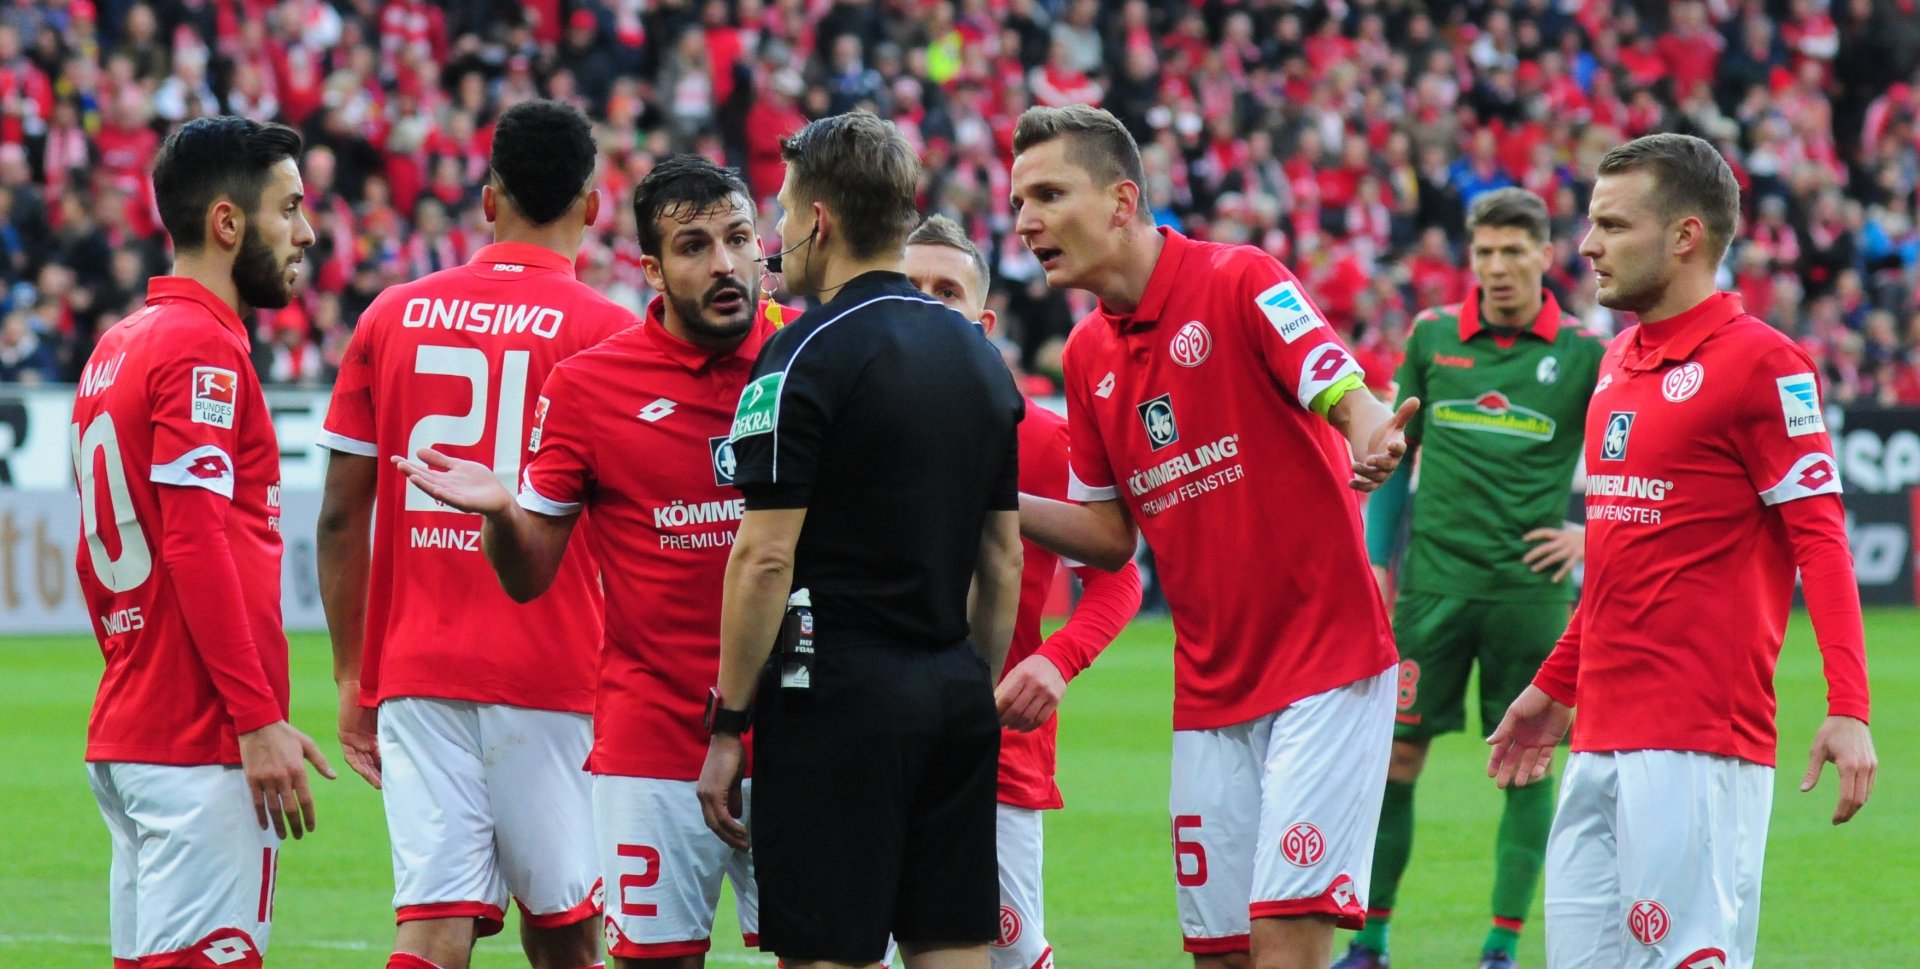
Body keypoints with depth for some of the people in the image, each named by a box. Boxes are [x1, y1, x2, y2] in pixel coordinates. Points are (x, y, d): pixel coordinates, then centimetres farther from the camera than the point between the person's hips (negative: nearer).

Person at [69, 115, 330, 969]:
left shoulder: (116, 348, 17)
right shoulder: (203, 352, -11)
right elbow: (196, 541, -19)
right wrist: (259, 718, -19)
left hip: (124, 731, 9)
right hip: (202, 747, -9)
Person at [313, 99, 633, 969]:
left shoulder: (391, 318, 7)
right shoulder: (605, 333, -4)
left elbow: (340, 519, 8)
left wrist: (353, 680, 16)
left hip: (415, 669, 3)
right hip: (550, 671, -3)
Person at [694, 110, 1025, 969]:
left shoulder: (806, 358, -10)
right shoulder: (977, 354, 13)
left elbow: (766, 558, -13)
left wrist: (728, 727, -8)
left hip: (839, 701, -7)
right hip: (954, 699, 7)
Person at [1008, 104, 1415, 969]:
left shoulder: (1239, 283, -10)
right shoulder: (1087, 354, 11)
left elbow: (1356, 405, -18)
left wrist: (1371, 441, -41)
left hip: (1324, 669, -7)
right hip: (1209, 691, 7)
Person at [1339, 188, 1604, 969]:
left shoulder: (1583, 357, 0)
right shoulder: (1433, 337, 6)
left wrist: (1591, 533, -5)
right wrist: (1377, 560, 10)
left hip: (1530, 584, -1)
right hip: (1435, 577, 1)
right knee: (1396, 752, 0)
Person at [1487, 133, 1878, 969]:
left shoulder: (1758, 362, -8)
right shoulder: (1620, 361, 17)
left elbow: (1820, 538, -12)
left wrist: (1848, 710, -20)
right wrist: (1555, 687, 30)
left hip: (1696, 742, -8)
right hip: (1601, 737, 8)